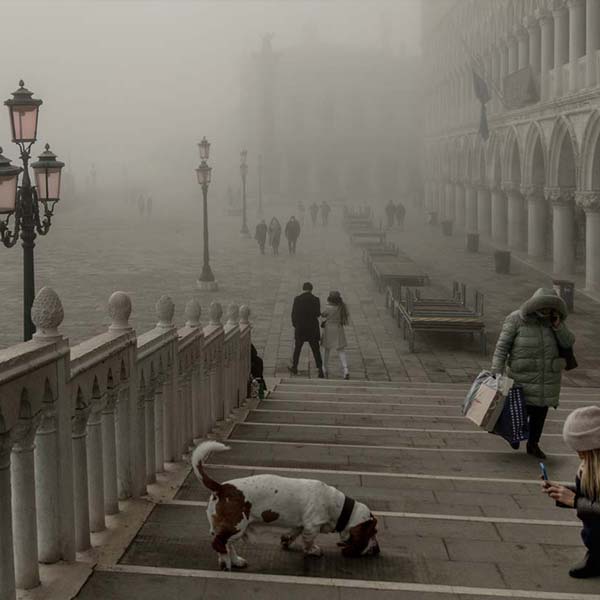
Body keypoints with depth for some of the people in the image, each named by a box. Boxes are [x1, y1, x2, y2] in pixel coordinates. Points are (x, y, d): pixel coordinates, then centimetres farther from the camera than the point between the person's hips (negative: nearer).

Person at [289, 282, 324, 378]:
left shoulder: (297, 299, -5)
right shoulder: (315, 300, -7)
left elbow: (293, 313, -3)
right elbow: (318, 314, -6)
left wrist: (295, 324, 12)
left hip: (300, 328, 1)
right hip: (313, 328, 0)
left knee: (297, 348, 16)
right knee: (316, 350, 3)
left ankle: (294, 367, 25)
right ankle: (320, 369, -4)